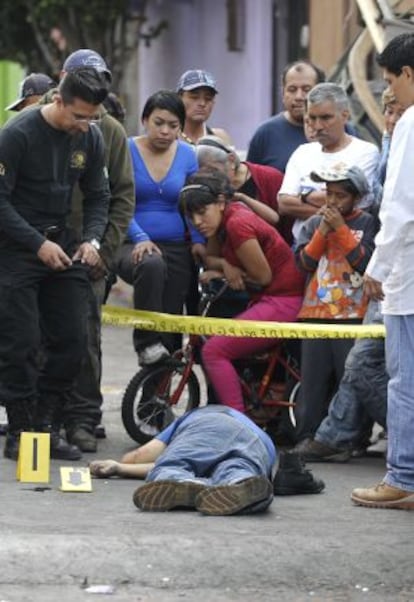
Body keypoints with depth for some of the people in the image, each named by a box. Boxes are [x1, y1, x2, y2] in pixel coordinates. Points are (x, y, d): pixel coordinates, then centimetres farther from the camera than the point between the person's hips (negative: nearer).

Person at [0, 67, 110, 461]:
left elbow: (97, 196, 12)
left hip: (63, 245, 6)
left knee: (71, 340, 0)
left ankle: (46, 425, 10)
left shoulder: (90, 138, 2)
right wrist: (39, 244, -21)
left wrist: (92, 239, -6)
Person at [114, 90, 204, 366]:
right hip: (133, 246, -4)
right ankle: (147, 343, -29)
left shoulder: (187, 155, 8)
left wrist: (198, 240, -6)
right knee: (152, 265, -38)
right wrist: (140, 238, -24)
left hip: (176, 248, 4)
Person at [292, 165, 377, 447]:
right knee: (314, 379, 3)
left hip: (352, 315, -3)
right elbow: (304, 262, 2)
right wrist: (323, 231, -7)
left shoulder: (367, 224, 3)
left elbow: (365, 262, -10)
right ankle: (307, 438, 7)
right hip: (315, 313, 3)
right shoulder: (314, 223, 12)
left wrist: (340, 228, -11)